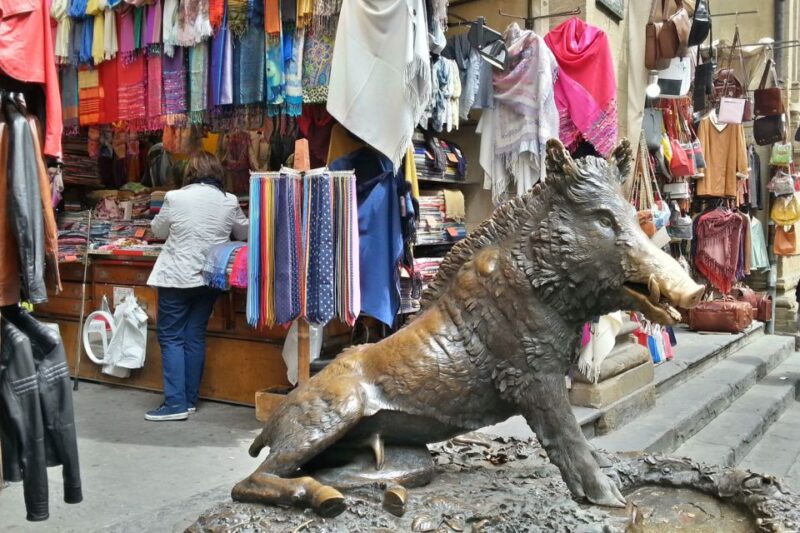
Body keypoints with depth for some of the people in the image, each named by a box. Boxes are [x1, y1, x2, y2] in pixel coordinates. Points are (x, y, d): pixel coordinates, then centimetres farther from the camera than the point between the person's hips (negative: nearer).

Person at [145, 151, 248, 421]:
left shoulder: (175, 197, -9)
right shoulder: (229, 201, -2)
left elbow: (158, 231, 6)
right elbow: (245, 233, 15)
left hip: (177, 277, -3)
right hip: (210, 277, 4)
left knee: (171, 337, 4)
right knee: (195, 336, 11)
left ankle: (176, 403, -1)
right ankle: (189, 399, 17)